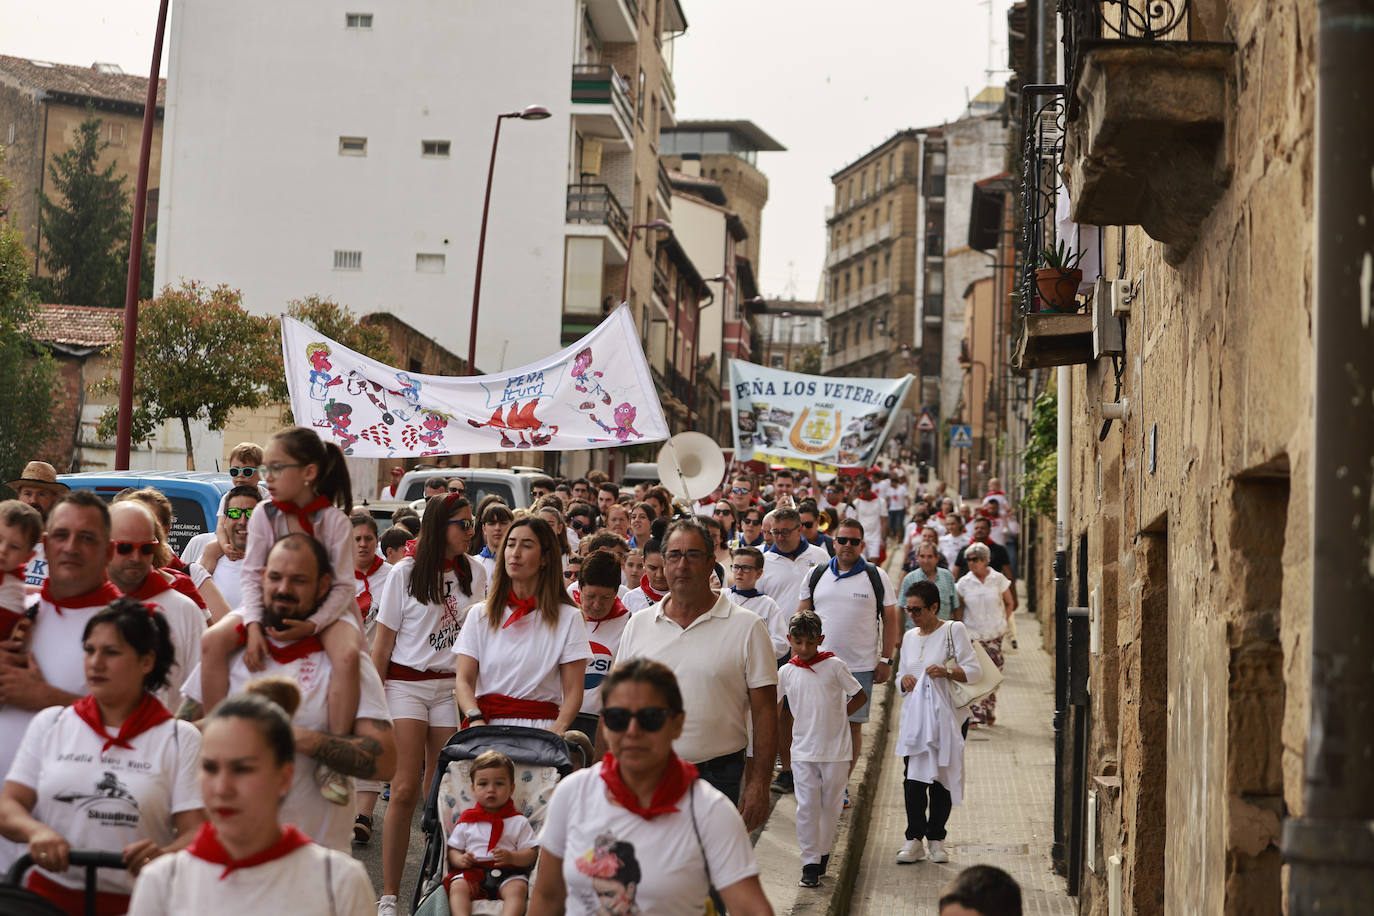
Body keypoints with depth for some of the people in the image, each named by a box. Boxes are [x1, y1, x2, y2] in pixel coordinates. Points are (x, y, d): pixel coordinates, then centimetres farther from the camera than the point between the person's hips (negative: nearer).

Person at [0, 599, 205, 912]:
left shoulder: (180, 739, 8)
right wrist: (37, 831, -12)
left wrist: (164, 855, -21)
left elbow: (196, 830, 1)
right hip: (50, 896, 1)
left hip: (135, 903, -1)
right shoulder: (50, 724, 16)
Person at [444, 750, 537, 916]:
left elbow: (531, 854, 5)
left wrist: (511, 857, -15)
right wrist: (460, 859, -7)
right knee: (457, 887, -29)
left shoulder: (518, 822, 10)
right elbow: (453, 850, 17)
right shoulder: (467, 821, 15)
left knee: (517, 889, -32)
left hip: (508, 873, -1)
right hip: (472, 873, 1)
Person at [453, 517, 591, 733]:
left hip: (541, 726, -1)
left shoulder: (568, 617, 7)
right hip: (488, 726, 1)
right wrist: (476, 719, -13)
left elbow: (573, 691, 1)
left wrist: (557, 729, -17)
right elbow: (464, 680, 6)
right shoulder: (480, 614, 13)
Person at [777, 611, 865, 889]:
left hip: (835, 749, -1)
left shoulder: (833, 665, -5)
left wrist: (838, 716, -3)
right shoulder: (786, 672, -1)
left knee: (831, 804, 9)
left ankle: (823, 852, 26)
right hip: (803, 750, 1)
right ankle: (810, 861, 2)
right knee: (807, 806, -4)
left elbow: (860, 696, 2)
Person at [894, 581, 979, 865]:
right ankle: (914, 839, -3)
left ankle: (936, 839, 11)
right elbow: (901, 674, 23)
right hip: (915, 716, 4)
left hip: (948, 716, -3)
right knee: (913, 778, -7)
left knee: (942, 778, 1)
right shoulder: (909, 637, 15)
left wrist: (947, 672, -24)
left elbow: (974, 670, -7)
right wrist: (904, 680, 0)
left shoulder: (954, 630, -2)